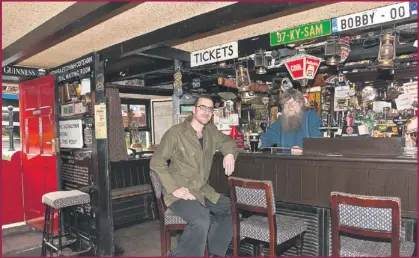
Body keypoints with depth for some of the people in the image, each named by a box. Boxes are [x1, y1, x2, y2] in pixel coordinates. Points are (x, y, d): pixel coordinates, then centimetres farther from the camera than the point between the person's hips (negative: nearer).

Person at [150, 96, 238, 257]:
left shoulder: (211, 131, 7)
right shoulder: (175, 133, -13)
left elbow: (227, 141, 26)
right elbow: (156, 162, -10)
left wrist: (229, 153, 2)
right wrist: (173, 188, -19)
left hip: (204, 191, 8)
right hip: (181, 193, -8)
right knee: (201, 221, -31)